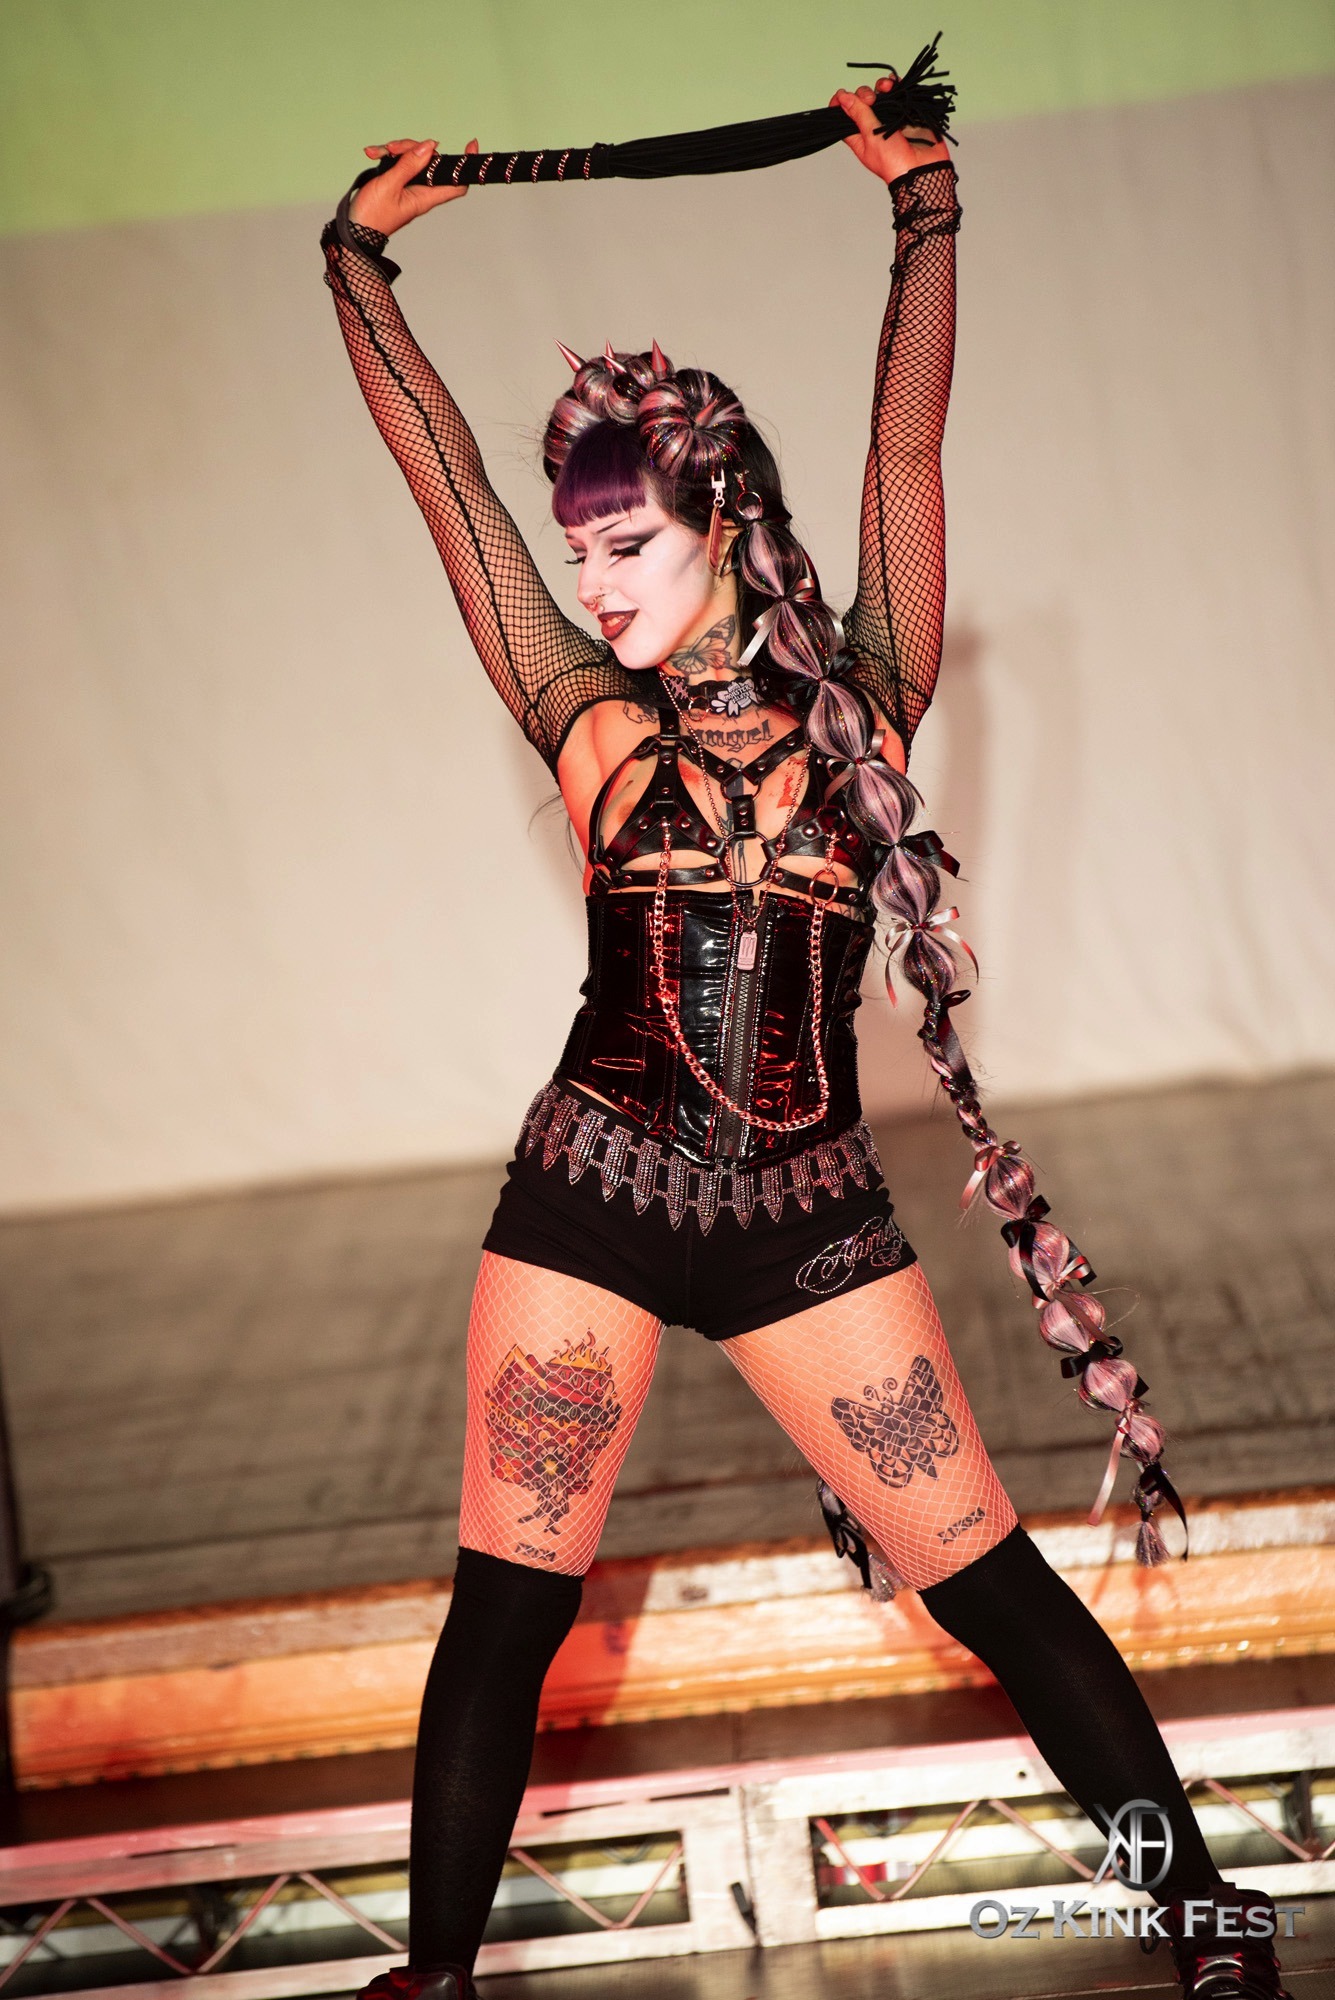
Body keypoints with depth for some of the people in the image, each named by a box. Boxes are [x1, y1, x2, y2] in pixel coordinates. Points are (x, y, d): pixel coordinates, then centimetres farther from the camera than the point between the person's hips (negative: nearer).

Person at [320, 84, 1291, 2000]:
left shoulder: (859, 697, 4)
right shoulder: (588, 720, 6)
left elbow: (907, 444, 1)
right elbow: (444, 475, 8)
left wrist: (925, 206, 2)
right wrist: (360, 259, 12)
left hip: (811, 1214, -1)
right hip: (592, 1194, 1)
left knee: (994, 1585, -1)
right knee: (504, 1607, 2)